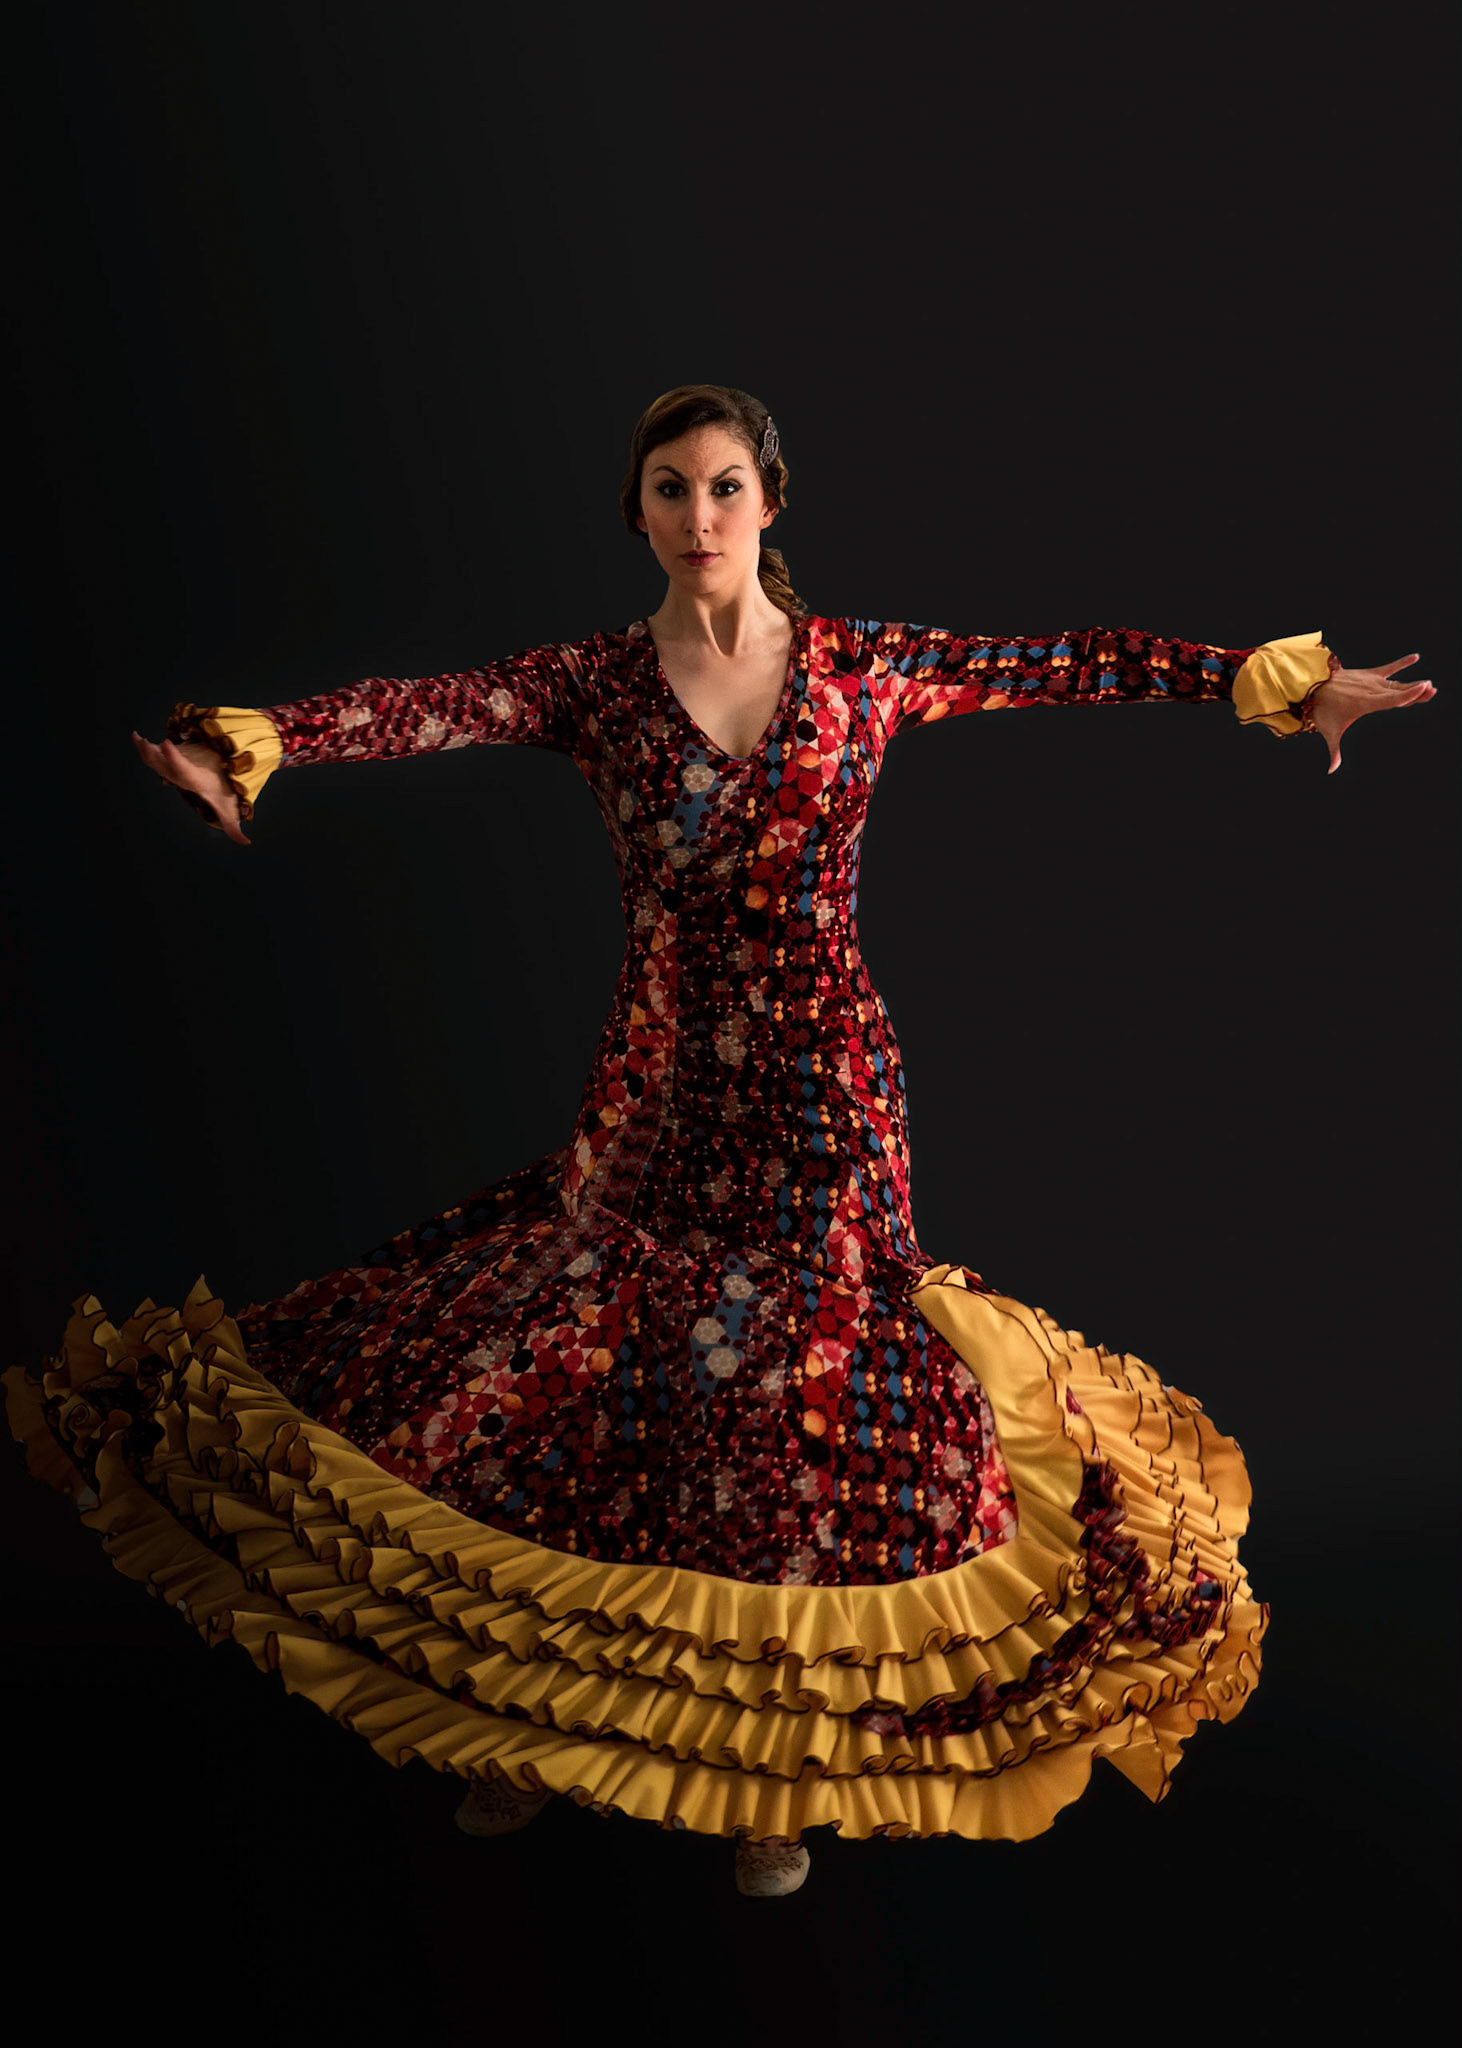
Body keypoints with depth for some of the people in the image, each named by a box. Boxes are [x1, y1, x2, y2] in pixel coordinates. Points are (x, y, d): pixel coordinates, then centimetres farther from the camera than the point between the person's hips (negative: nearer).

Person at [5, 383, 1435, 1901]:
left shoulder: (863, 665, 2)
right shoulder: (596, 683, 1)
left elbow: (1077, 666, 1)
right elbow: (429, 707, -15)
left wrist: (1282, 681, -4)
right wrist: (253, 738, -31)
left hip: (824, 1090, 0)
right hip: (658, 1089, 1)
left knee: (801, 1411, 3)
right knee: (570, 1379, 2)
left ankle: (781, 1766, 23)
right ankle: (535, 1715, 27)